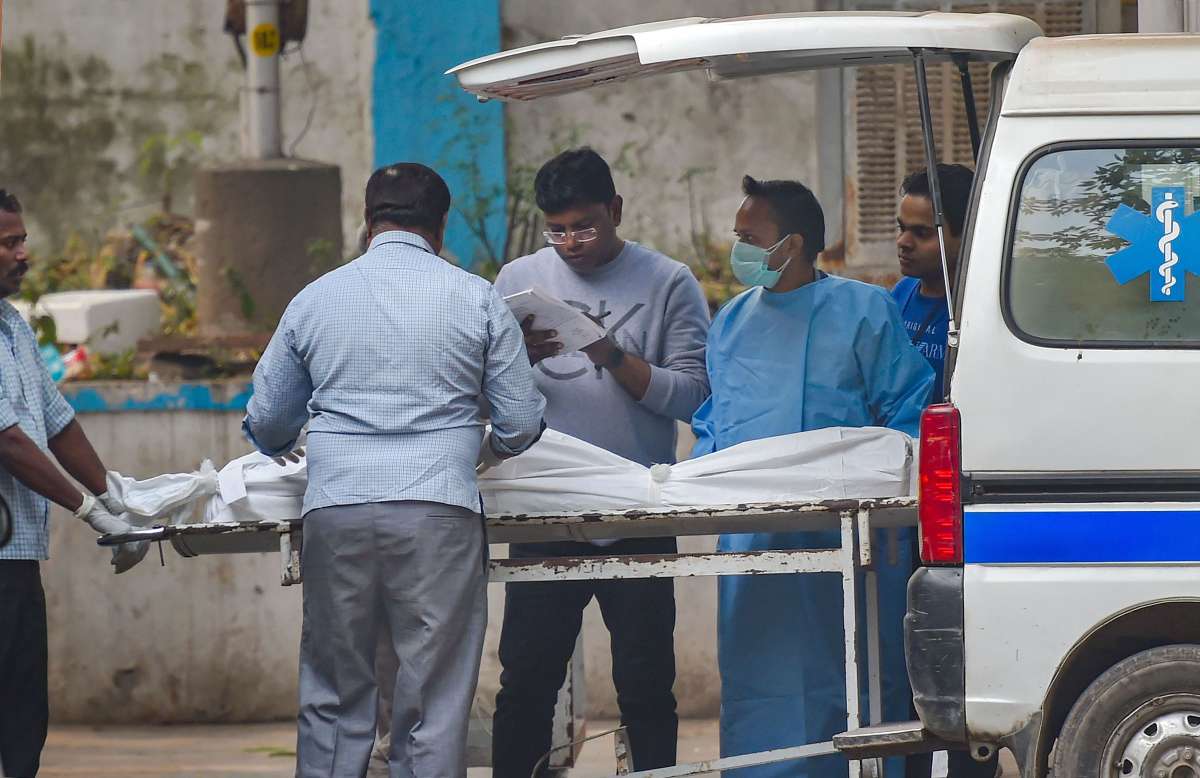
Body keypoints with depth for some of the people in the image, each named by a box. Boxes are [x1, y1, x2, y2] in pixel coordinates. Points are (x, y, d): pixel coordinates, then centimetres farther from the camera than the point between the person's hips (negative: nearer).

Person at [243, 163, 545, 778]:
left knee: (333, 699, 9)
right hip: (438, 512, -2)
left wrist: (287, 450, 43)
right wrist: (488, 449, 30)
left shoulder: (315, 300, 11)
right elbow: (522, 421, 7)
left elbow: (266, 423, 19)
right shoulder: (475, 298, 5)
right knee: (433, 702, 0)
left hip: (336, 513, 2)